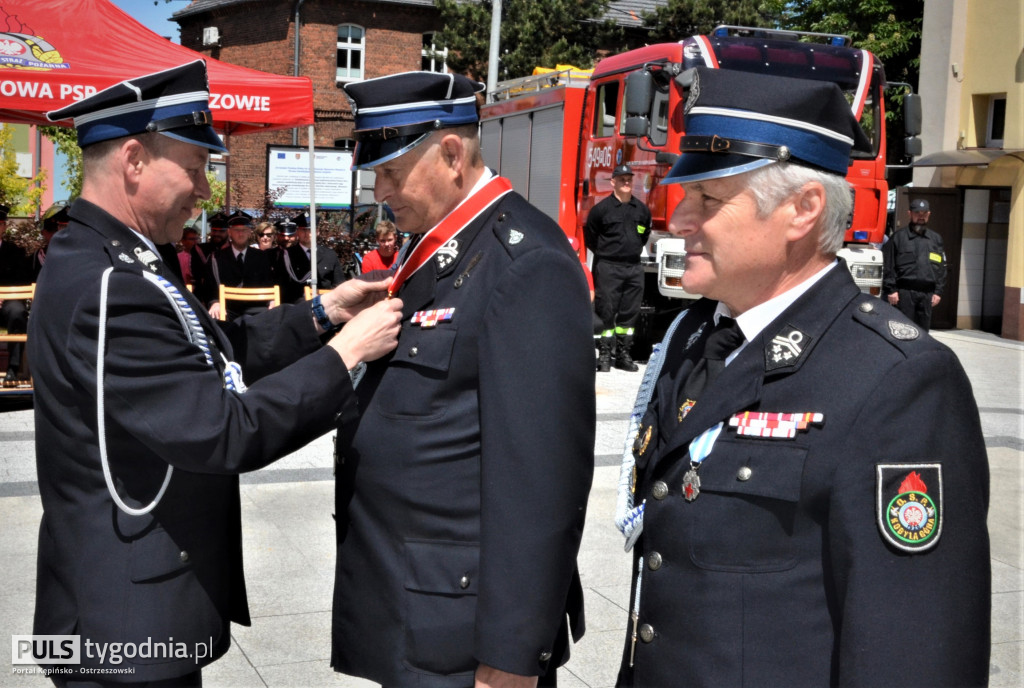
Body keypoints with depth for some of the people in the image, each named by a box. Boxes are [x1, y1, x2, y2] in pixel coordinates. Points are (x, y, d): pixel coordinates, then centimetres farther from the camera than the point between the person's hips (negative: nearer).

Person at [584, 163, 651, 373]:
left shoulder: (642, 209, 9)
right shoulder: (601, 208, -4)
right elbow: (590, 236, 4)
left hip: (634, 268, 4)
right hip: (608, 268, -4)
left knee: (629, 313, 7)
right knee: (606, 312, -4)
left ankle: (623, 355, 16)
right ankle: (604, 355, 2)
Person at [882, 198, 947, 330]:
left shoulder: (936, 239, 17)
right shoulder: (898, 237, 4)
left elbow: (941, 268, 16)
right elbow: (888, 266, -1)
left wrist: (938, 291, 8)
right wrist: (891, 290, -8)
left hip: (927, 293, 4)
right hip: (904, 292, -4)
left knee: (923, 329, 7)